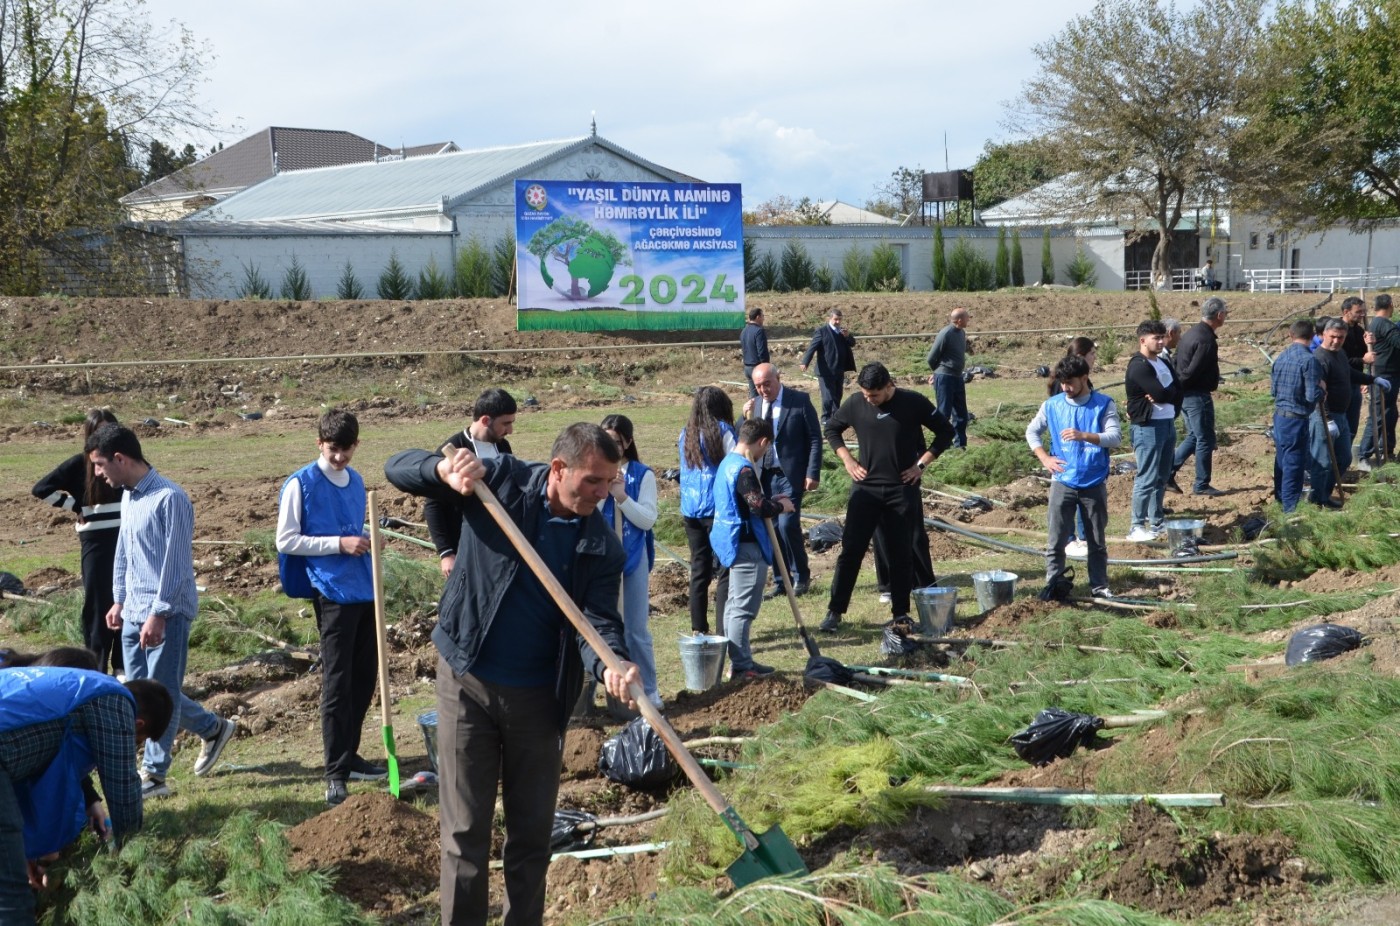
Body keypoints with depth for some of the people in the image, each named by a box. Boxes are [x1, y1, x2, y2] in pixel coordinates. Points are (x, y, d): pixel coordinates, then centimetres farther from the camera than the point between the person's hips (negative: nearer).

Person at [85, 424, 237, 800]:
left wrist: (158, 613, -21)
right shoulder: (128, 497, 10)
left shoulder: (169, 498, -18)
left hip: (166, 613, -9)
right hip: (134, 613, 9)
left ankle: (154, 775, 6)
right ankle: (213, 728, 28)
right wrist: (119, 599, 19)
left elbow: (176, 562, -20)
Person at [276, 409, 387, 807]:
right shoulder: (300, 484, -6)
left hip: (365, 590, 7)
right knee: (337, 683, -4)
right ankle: (336, 772, 3)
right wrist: (339, 543, -15)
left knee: (365, 677, 12)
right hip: (333, 592, -7)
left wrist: (364, 543, 8)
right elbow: (286, 540, -8)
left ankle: (349, 755, 26)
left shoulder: (355, 481, 13)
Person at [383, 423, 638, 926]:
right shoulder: (500, 481, -9)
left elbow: (597, 620, -14)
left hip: (539, 697, 2)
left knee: (533, 832, 13)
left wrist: (612, 664, -37)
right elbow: (399, 467, -5)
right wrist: (443, 468, -29)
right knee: (465, 831, 4)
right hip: (466, 682, -2)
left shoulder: (603, 547, -5)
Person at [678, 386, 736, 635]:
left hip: (690, 510, 6)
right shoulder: (722, 431, -6)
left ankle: (698, 630, 13)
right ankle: (724, 631, -8)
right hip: (719, 509, -6)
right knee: (725, 570, -3)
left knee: (699, 570, 11)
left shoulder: (686, 434, 10)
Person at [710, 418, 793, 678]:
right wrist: (780, 506, -8)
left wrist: (770, 502, 15)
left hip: (734, 542, 11)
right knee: (743, 607, -4)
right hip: (746, 546, -11)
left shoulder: (728, 462, 12)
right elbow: (758, 506, -25)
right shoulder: (744, 469, -20)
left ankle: (739, 660, 26)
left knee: (735, 604, 17)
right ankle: (741, 665, 0)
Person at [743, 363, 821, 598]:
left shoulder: (800, 400, -4)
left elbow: (815, 438, -3)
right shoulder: (755, 404, 9)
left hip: (790, 475, -5)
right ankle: (781, 581, 17)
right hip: (764, 475, 5)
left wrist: (813, 473, -9)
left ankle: (801, 576, 5)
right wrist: (747, 418, -10)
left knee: (787, 524, -13)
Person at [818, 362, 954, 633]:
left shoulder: (913, 403, -9)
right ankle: (835, 611, 4)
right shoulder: (855, 404, -4)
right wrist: (848, 461, 3)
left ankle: (900, 613, 17)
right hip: (865, 488, 1)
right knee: (851, 549, -2)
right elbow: (831, 429, 13)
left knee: (901, 554, 6)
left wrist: (921, 463, -4)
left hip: (903, 489, -1)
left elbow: (946, 431, 2)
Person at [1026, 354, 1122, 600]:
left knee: (1097, 539, 9)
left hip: (1095, 483, -1)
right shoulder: (1052, 405, 1)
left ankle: (1099, 586, 20)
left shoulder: (1104, 404, -5)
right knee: (1056, 539, -1)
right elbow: (1031, 431, 14)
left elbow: (1116, 437, -15)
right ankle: (1054, 584, 7)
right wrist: (1045, 458, 0)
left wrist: (1084, 436, -30)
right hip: (1063, 482, 1)